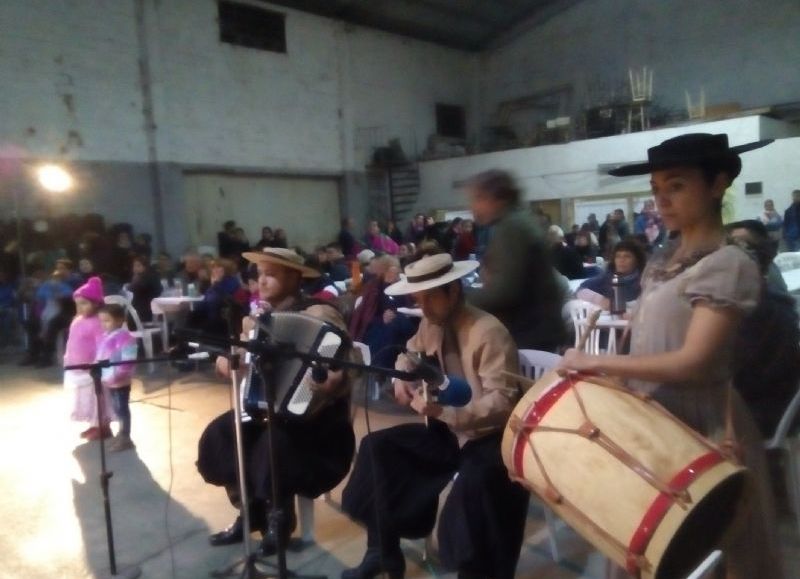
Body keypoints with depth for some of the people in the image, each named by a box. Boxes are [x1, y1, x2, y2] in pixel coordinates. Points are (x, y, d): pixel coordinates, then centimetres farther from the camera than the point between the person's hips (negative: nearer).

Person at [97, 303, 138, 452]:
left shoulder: (124, 337, -21)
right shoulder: (105, 336, 9)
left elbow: (128, 361, -25)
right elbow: (100, 357, 19)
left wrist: (117, 375, -30)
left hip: (120, 382, -9)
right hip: (108, 381, 9)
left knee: (122, 408, 0)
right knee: (116, 408, 19)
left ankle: (126, 438, 10)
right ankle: (121, 434, 32)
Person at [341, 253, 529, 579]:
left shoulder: (489, 332, -23)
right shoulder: (431, 324, 0)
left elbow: (503, 403, -28)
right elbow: (410, 354, 22)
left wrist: (443, 411, -39)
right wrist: (402, 377, -1)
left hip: (491, 437, -8)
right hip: (448, 431, 8)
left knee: (476, 479, -37)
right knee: (378, 446, 0)